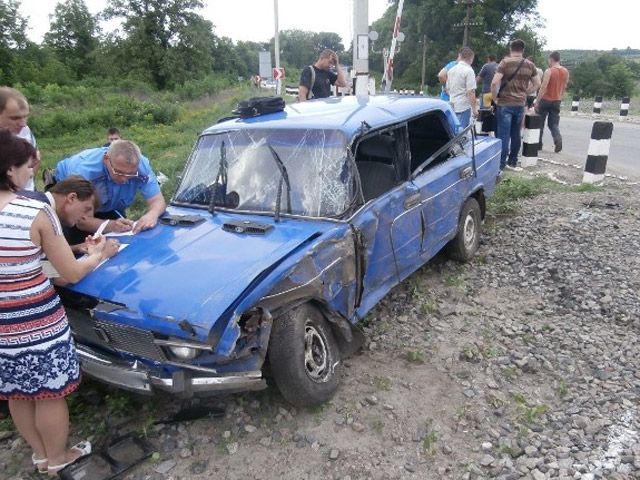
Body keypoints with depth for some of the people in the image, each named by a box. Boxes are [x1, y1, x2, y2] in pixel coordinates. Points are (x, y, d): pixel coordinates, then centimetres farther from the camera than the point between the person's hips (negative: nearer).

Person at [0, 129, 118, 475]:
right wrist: (98, 255, 8)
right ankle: (56, 459, 36)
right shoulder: (36, 213, -18)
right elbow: (72, 273, -11)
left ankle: (39, 455, 44)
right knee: (49, 394, 16)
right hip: (38, 322, -5)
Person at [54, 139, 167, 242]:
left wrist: (152, 214, -51)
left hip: (109, 207, 3)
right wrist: (110, 225, -59)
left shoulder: (141, 165, -32)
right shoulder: (83, 170, -41)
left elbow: (157, 200, -27)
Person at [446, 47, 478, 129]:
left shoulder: (451, 70, 10)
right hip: (464, 107, -7)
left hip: (452, 106, 7)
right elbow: (470, 92, -17)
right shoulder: (469, 70, -12)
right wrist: (474, 109, -13)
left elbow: (447, 89, 18)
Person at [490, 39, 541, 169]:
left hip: (505, 104, -4)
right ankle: (513, 160, 23)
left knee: (504, 135, -4)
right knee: (516, 134, 14)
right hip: (520, 104, 5)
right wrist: (524, 93, 16)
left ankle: (501, 163, -4)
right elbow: (537, 84, 12)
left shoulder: (505, 62, -8)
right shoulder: (530, 65, 6)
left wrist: (495, 98, -5)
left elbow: (494, 82, -17)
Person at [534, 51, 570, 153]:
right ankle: (558, 139, -18)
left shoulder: (549, 71, -14)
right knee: (554, 123, 7)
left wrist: (537, 101, -19)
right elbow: (564, 87, 13)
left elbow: (543, 87, -19)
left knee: (539, 122, 8)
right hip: (557, 101, 6)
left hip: (545, 99, -5)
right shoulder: (566, 71, 7)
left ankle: (538, 144, 14)